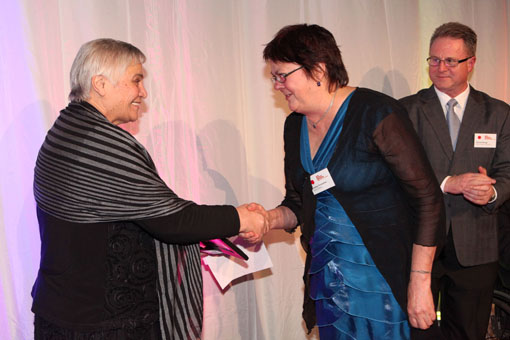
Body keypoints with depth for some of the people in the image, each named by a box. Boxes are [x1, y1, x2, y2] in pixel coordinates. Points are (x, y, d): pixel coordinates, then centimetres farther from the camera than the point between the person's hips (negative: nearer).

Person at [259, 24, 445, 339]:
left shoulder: (377, 114, -16)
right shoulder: (295, 125, 4)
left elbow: (427, 199, -15)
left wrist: (420, 283, -16)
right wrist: (270, 218, -9)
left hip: (383, 277, -6)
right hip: (327, 275, 6)